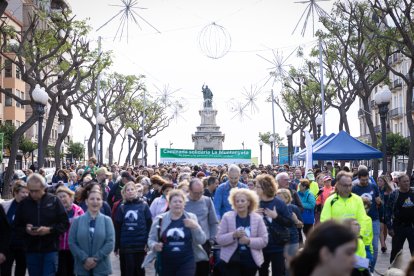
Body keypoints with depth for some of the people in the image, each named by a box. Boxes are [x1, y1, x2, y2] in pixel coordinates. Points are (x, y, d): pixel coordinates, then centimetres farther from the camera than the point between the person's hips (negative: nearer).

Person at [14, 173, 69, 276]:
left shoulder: (54, 201, -2)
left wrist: (49, 230, -16)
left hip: (50, 249, -3)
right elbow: (17, 226, 11)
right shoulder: (24, 203, 4)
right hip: (31, 250, 3)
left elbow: (65, 224, -2)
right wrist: (26, 229, -10)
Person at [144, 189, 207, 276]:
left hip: (186, 263, -1)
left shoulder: (191, 218, 2)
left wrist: (196, 227, -19)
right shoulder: (160, 219, 2)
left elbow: (202, 240, -2)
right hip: (165, 263, 1)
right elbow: (151, 239, 6)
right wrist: (155, 246, -16)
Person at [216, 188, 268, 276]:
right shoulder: (227, 217, -4)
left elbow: (264, 240, -4)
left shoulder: (257, 218, -1)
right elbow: (219, 239, -6)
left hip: (251, 261, 2)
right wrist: (234, 235, -23)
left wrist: (249, 241, -20)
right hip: (231, 260, -2)